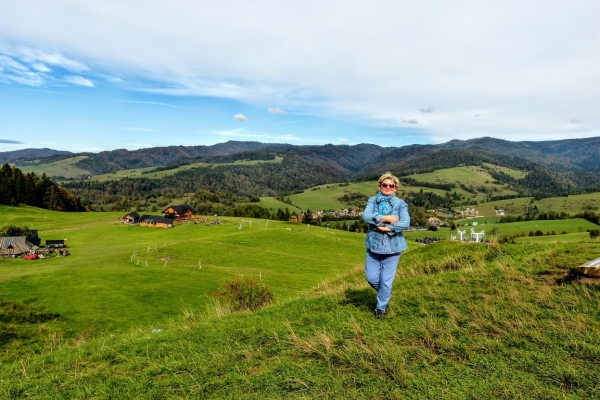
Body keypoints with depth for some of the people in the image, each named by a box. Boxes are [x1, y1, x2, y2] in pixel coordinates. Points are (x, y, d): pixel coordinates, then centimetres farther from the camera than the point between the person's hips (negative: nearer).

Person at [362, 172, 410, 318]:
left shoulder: (401, 204, -4)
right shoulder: (373, 200, 1)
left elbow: (406, 223, -16)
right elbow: (366, 216, -16)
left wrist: (388, 228, -21)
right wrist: (386, 218, -20)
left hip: (393, 247, -2)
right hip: (374, 245, 2)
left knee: (386, 280, 5)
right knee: (372, 277, 7)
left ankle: (381, 307, 27)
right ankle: (386, 293, 40)